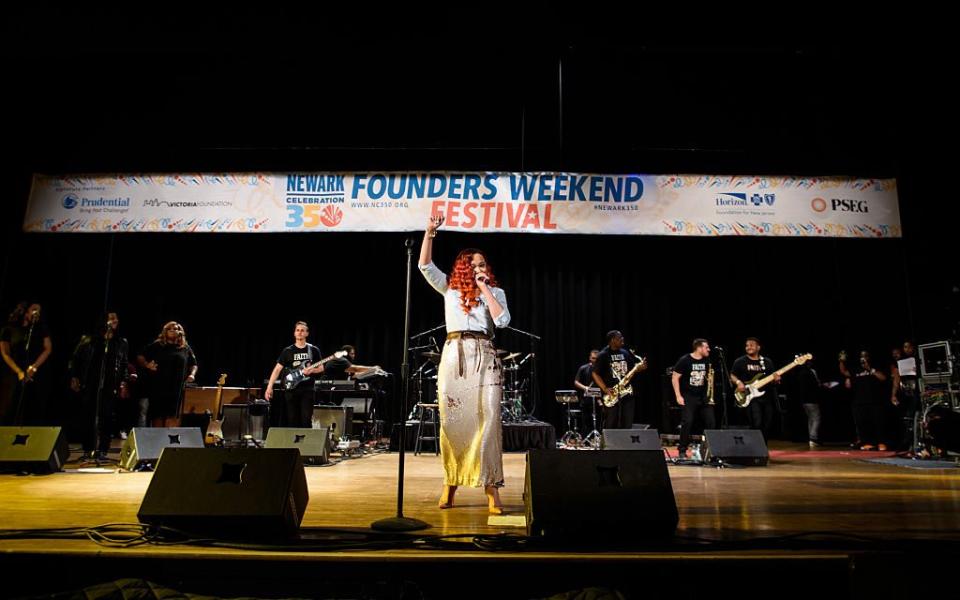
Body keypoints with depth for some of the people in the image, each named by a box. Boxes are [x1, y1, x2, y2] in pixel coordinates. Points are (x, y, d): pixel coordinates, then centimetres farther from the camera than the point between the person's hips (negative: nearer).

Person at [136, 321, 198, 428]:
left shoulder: (186, 348, 11)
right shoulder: (156, 345, 6)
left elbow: (193, 364, 18)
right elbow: (140, 357, 8)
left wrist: (192, 374, 1)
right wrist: (147, 365, -10)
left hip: (177, 389, 1)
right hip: (157, 388, -1)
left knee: (173, 417, -1)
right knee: (157, 415, 6)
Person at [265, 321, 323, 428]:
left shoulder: (314, 350, 4)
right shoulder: (287, 351, 2)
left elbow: (321, 368, 9)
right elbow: (277, 369, -1)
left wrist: (311, 370, -13)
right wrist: (269, 387, -10)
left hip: (307, 390, -1)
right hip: (291, 389, 1)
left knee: (306, 420, -6)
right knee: (292, 420, 6)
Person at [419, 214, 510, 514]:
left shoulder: (496, 292, 14)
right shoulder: (449, 288, 14)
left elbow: (502, 321, -3)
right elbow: (425, 266, 3)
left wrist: (485, 289, 0)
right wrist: (430, 232, -6)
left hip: (485, 357, 0)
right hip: (453, 356, 1)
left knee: (488, 419, -9)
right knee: (452, 421, 2)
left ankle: (491, 487, -4)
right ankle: (450, 482, 16)